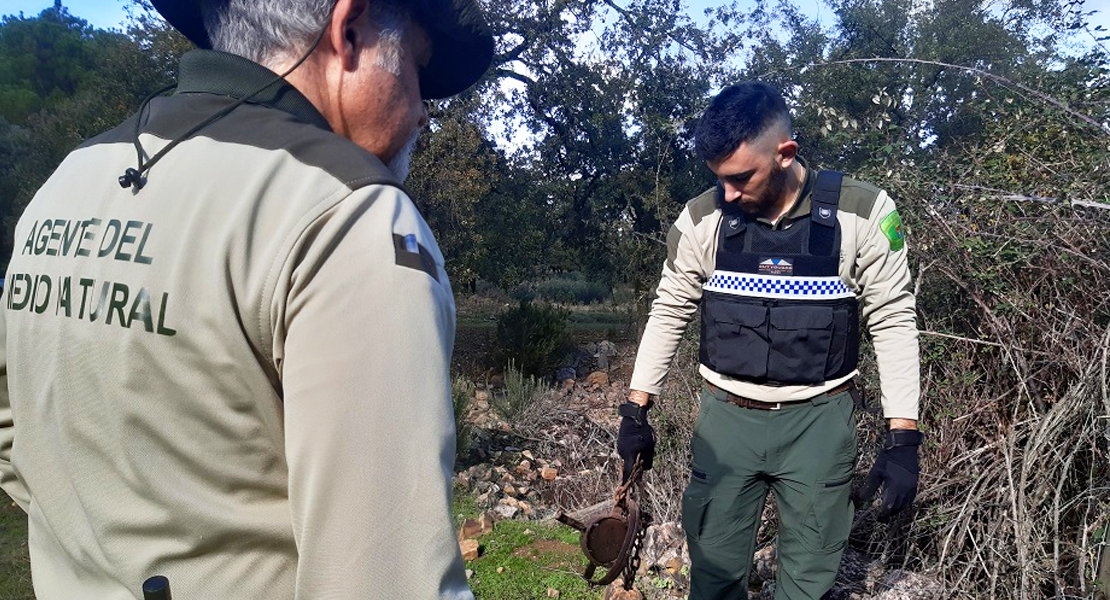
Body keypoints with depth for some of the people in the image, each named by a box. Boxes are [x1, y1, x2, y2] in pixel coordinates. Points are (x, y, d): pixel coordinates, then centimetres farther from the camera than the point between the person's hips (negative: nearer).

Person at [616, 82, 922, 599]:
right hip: (726, 418, 2)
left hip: (818, 421, -1)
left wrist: (903, 439, -8)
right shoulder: (702, 218, -5)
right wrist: (636, 410, 2)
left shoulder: (862, 214, -10)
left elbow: (893, 322, -5)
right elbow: (670, 312, 4)